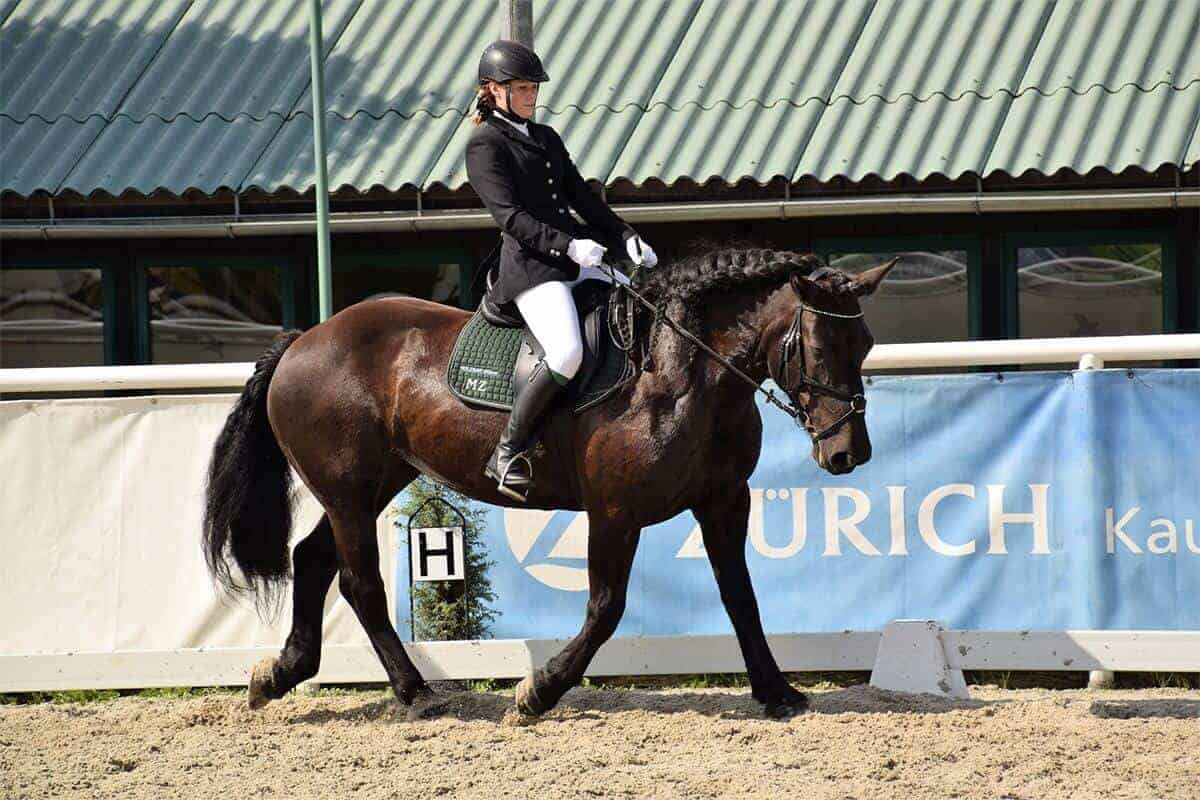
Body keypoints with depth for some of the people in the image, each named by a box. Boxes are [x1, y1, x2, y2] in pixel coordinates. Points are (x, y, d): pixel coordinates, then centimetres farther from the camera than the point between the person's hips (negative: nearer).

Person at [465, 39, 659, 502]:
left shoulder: (546, 139, 22)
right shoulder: (486, 145, -3)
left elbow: (582, 198, 23)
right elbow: (511, 216, -13)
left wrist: (627, 238, 8)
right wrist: (566, 245, -25)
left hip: (579, 258, 9)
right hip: (530, 264, -9)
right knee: (567, 352, -29)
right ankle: (507, 455, -19)